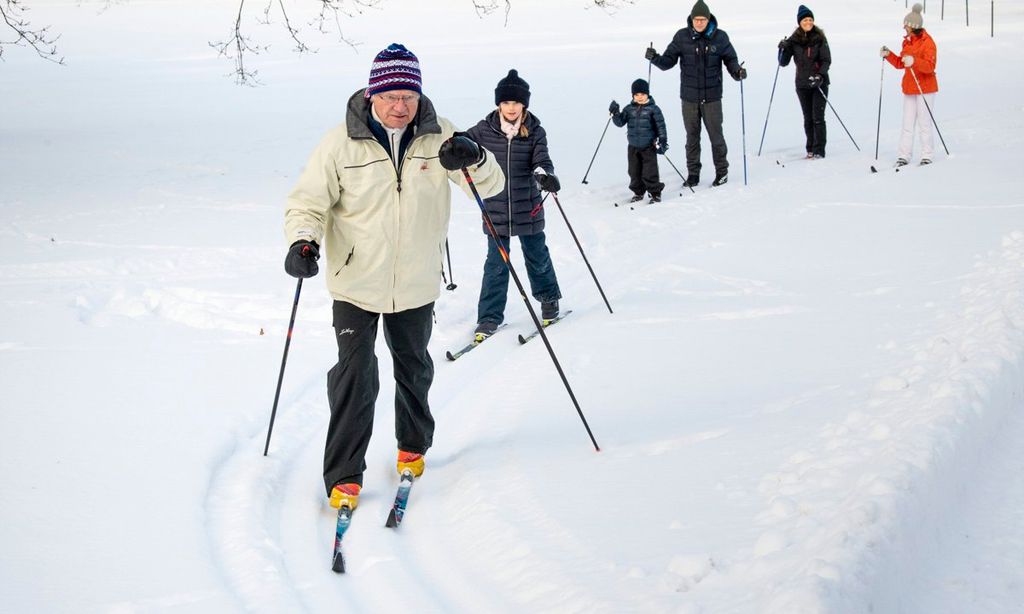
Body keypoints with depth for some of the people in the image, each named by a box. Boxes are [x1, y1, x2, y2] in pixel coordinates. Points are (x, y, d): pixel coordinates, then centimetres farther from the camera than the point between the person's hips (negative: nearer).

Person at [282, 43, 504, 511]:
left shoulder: (438, 137, -8)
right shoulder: (341, 143, -13)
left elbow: (490, 186, -9)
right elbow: (308, 201, -7)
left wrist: (475, 159, -32)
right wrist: (302, 242, -27)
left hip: (416, 284, 3)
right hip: (355, 284, -3)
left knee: (414, 369, 20)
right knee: (355, 377, -7)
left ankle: (413, 446, 43)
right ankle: (344, 474, 4)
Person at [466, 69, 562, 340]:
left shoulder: (535, 132, -6)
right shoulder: (484, 130, -5)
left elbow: (541, 160, -16)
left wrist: (544, 174, -38)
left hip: (528, 208, 0)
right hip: (495, 210, 0)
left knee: (537, 256, 16)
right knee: (496, 263, 3)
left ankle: (548, 298, 40)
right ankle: (490, 317, 12)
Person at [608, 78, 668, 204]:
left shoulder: (653, 109, -6)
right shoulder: (629, 109, 4)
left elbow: (661, 126, -4)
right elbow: (620, 122, 2)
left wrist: (663, 141, -9)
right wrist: (615, 114, -16)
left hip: (648, 146, -4)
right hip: (633, 146, 4)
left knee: (650, 172, -4)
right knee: (634, 171, 11)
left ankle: (655, 193, 8)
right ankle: (638, 192, 25)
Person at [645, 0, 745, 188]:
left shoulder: (720, 37, -4)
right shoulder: (682, 37, -3)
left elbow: (730, 59, 4)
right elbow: (668, 61, 1)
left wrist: (737, 71, -16)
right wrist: (655, 58, -19)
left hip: (712, 96, -1)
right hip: (689, 96, 1)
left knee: (716, 135, 5)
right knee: (692, 136, 9)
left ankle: (722, 171, 19)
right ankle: (693, 173, 19)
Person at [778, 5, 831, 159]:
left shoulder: (819, 38, -4)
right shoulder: (794, 40, 0)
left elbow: (826, 60, -6)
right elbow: (783, 62, 1)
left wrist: (820, 75, -23)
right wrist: (783, 49, -18)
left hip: (819, 83, -2)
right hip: (802, 84, 2)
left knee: (818, 117, -7)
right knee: (808, 118, 8)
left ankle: (819, 151, -6)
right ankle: (810, 149, 15)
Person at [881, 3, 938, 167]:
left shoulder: (927, 42, -13)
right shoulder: (907, 41, 11)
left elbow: (930, 66, -23)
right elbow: (901, 63, 18)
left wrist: (914, 61, -38)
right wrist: (888, 55, 4)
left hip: (925, 87, -7)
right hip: (909, 88, 7)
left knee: (924, 123, -2)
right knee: (907, 124, 5)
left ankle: (927, 156, 7)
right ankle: (904, 156, 6)